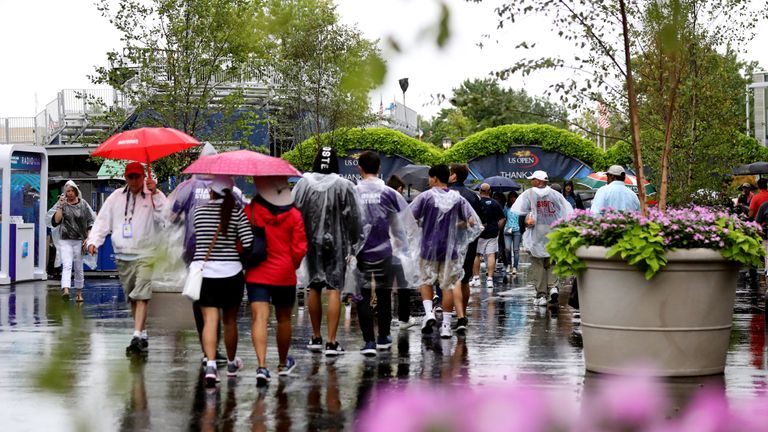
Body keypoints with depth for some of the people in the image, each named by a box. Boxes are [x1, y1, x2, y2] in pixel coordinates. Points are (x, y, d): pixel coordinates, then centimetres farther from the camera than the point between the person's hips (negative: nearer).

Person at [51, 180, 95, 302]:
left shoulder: (83, 205, 5)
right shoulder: (61, 204, 4)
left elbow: (91, 222, 7)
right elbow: (55, 221, -5)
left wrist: (88, 238, -2)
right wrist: (60, 207, -11)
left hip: (79, 240, 1)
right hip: (65, 241, -1)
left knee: (79, 268, 7)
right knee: (66, 266, -17)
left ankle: (78, 292, 18)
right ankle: (65, 290, -32)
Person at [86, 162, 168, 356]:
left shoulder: (154, 196, -1)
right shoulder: (116, 197, 11)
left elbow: (166, 217, -17)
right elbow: (103, 220, 10)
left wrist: (155, 194, -22)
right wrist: (93, 240, -3)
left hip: (145, 254, -5)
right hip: (123, 256, 5)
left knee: (141, 296, -18)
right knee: (132, 298, 11)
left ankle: (137, 337, -24)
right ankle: (143, 336, 22)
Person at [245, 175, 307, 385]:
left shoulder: (250, 211, -8)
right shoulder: (294, 215, -5)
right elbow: (300, 249, -4)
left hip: (256, 274, -1)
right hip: (284, 275, 1)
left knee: (259, 318, -8)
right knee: (284, 318, 18)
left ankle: (262, 366, -24)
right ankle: (283, 364, 34)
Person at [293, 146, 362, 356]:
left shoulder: (303, 184, -3)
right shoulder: (344, 186, -8)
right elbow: (353, 218, -4)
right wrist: (353, 244, 7)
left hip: (311, 242, 2)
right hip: (336, 243, -2)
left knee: (314, 288, 14)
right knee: (334, 289, -2)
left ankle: (316, 338, 22)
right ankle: (331, 342, -7)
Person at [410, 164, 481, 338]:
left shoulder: (426, 196, -7)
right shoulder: (457, 198, 0)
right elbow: (472, 222, -2)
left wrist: (420, 223, 10)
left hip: (429, 247, -1)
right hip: (450, 249, 1)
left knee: (426, 281, 16)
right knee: (448, 285, 6)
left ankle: (428, 312, -5)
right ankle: (446, 324, 5)